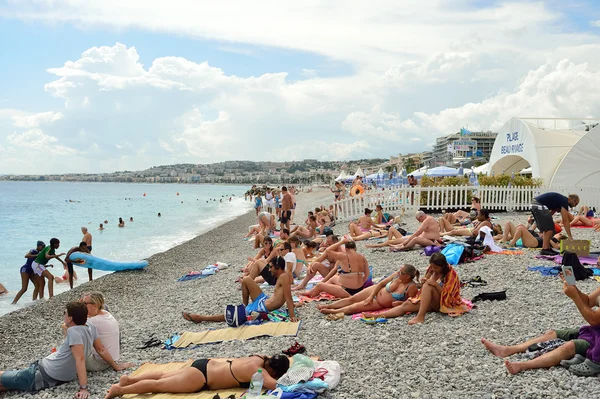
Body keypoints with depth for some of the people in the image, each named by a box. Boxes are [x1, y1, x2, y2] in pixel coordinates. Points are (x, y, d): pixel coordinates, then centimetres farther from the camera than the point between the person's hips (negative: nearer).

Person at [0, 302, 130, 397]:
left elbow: (80, 359, -32)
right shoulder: (91, 328, -1)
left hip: (43, 375, -9)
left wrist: (83, 388, -38)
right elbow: (101, 350, 6)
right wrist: (116, 366, 21)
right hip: (57, 376, 9)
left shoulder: (74, 331, -24)